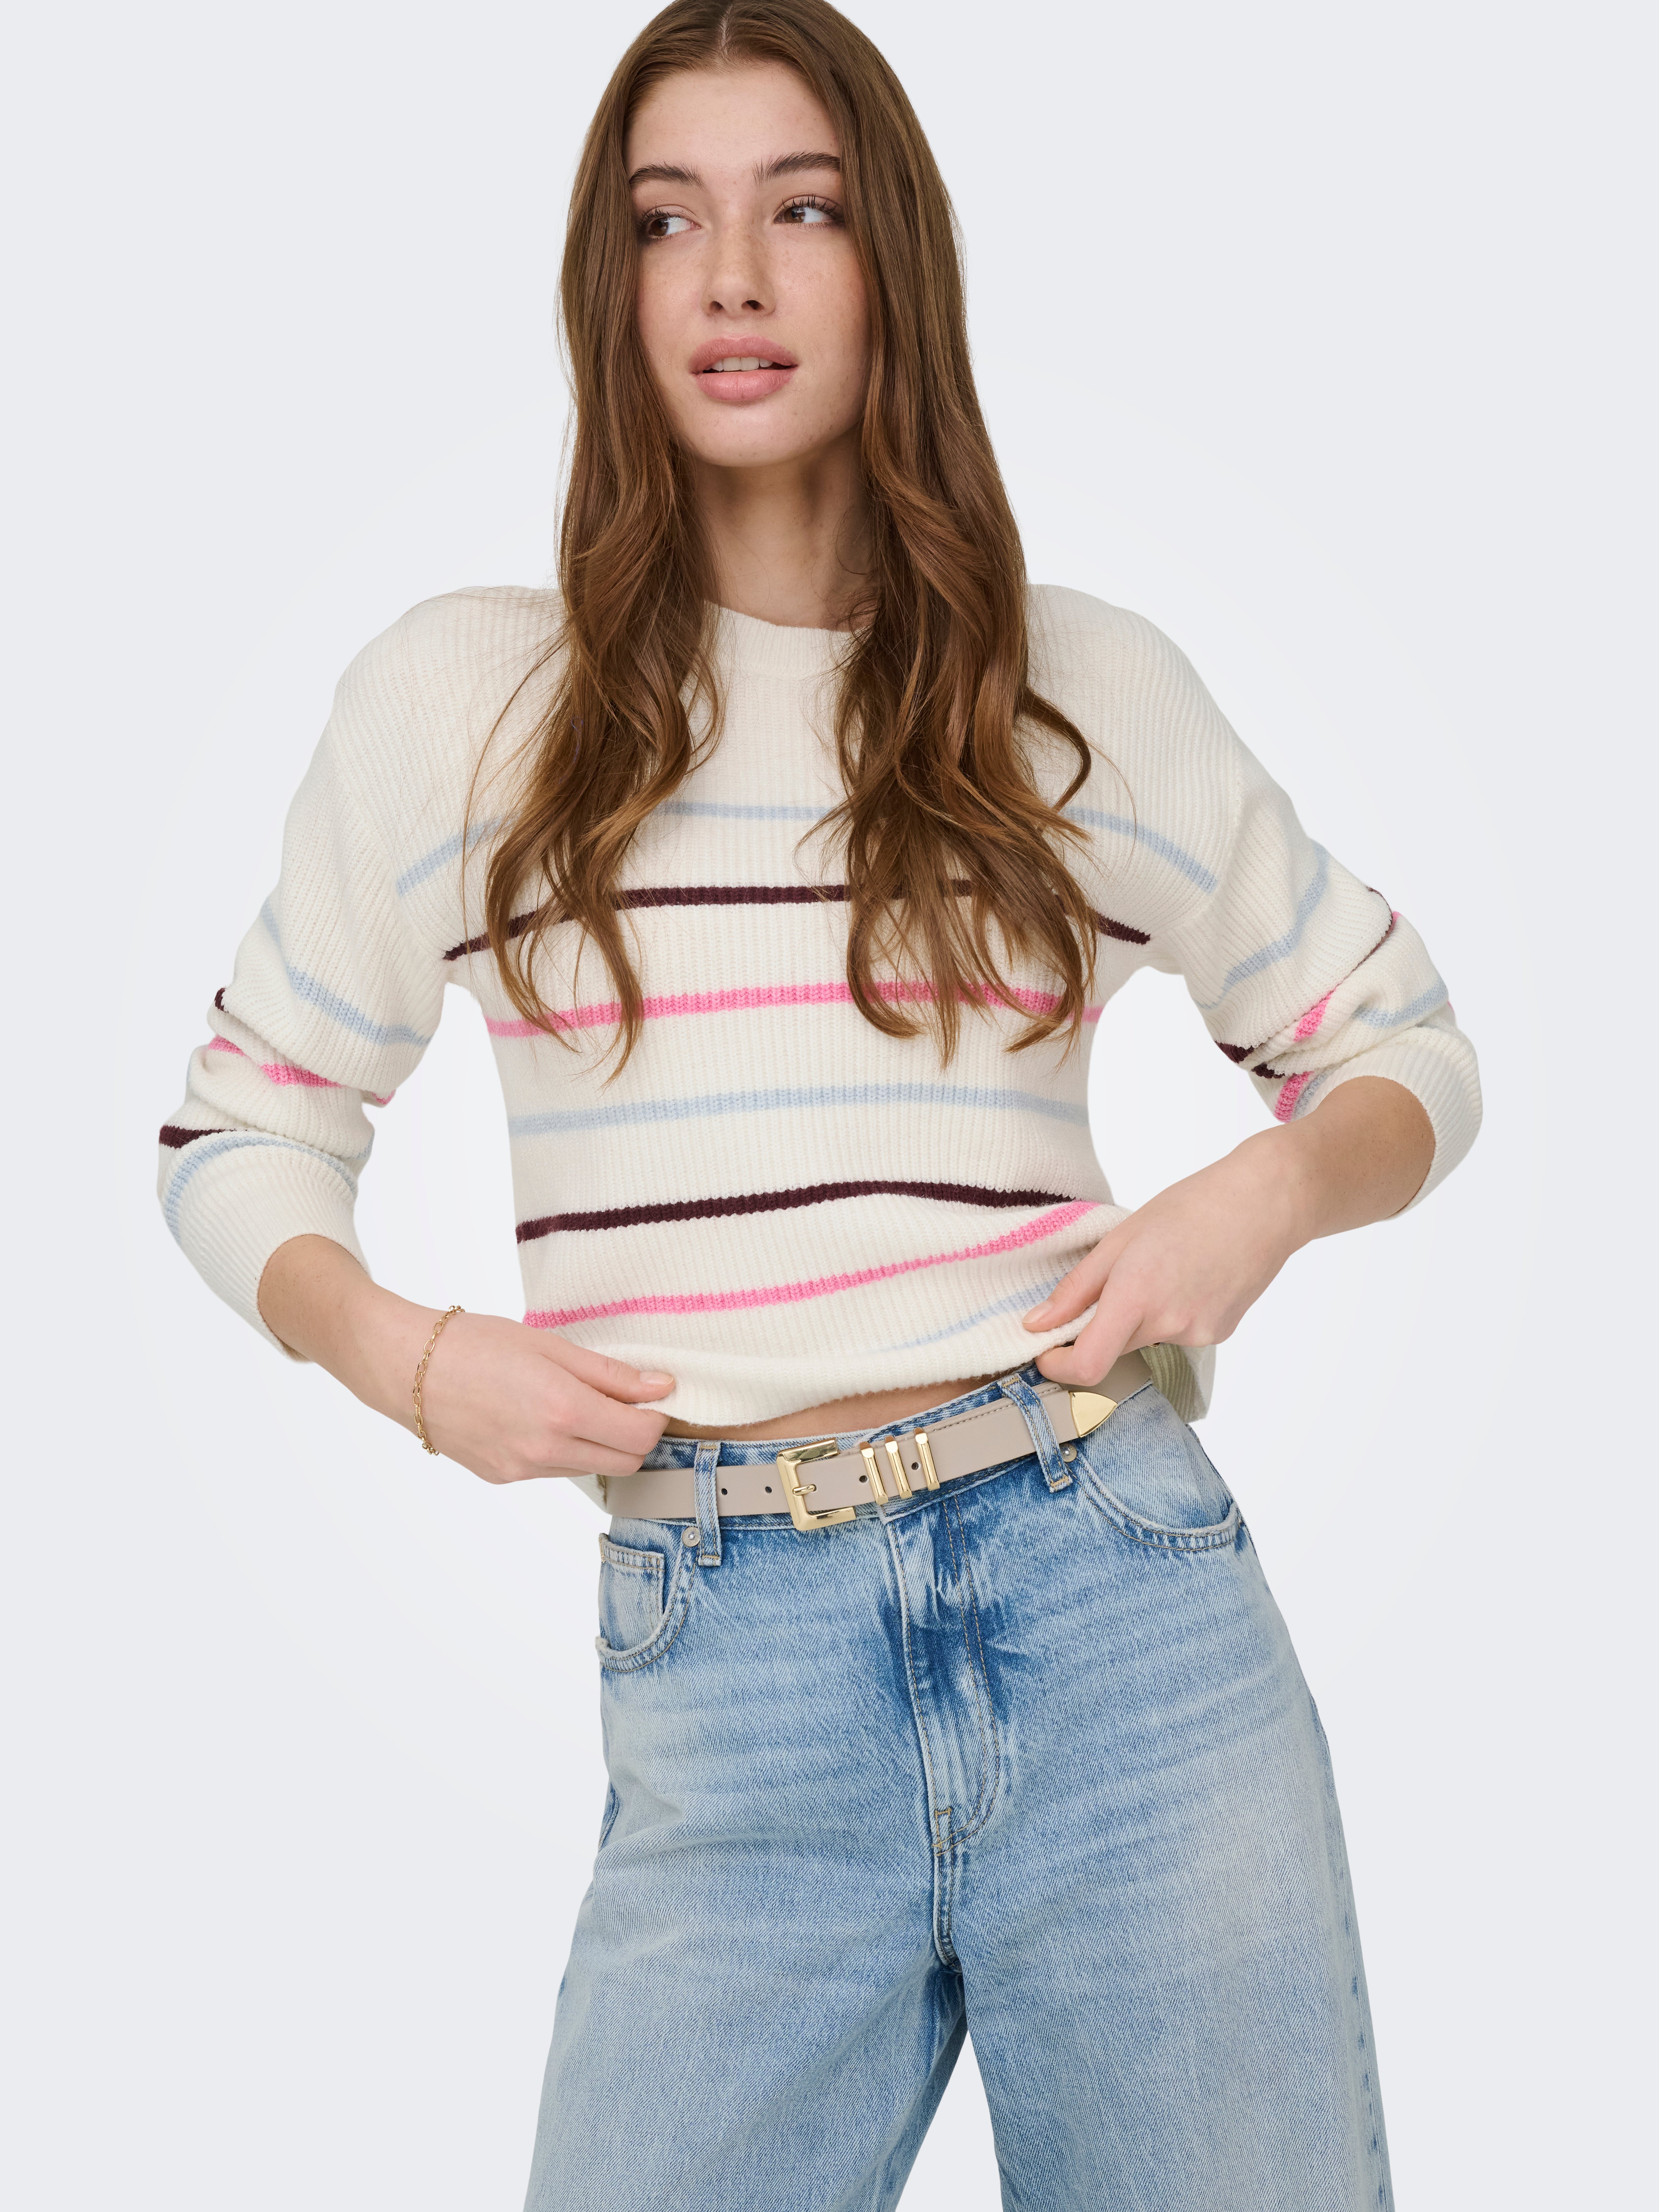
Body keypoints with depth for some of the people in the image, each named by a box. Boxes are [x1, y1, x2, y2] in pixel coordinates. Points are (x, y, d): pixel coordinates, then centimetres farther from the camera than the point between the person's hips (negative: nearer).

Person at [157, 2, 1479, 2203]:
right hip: (721, 1675, 0)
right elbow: (240, 1138, 14)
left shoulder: (1091, 686, 7)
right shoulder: (459, 698, 6)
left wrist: (1267, 1192, -5)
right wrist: (409, 1357, -4)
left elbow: (1405, 1051, 16)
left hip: (1113, 1594, 1)